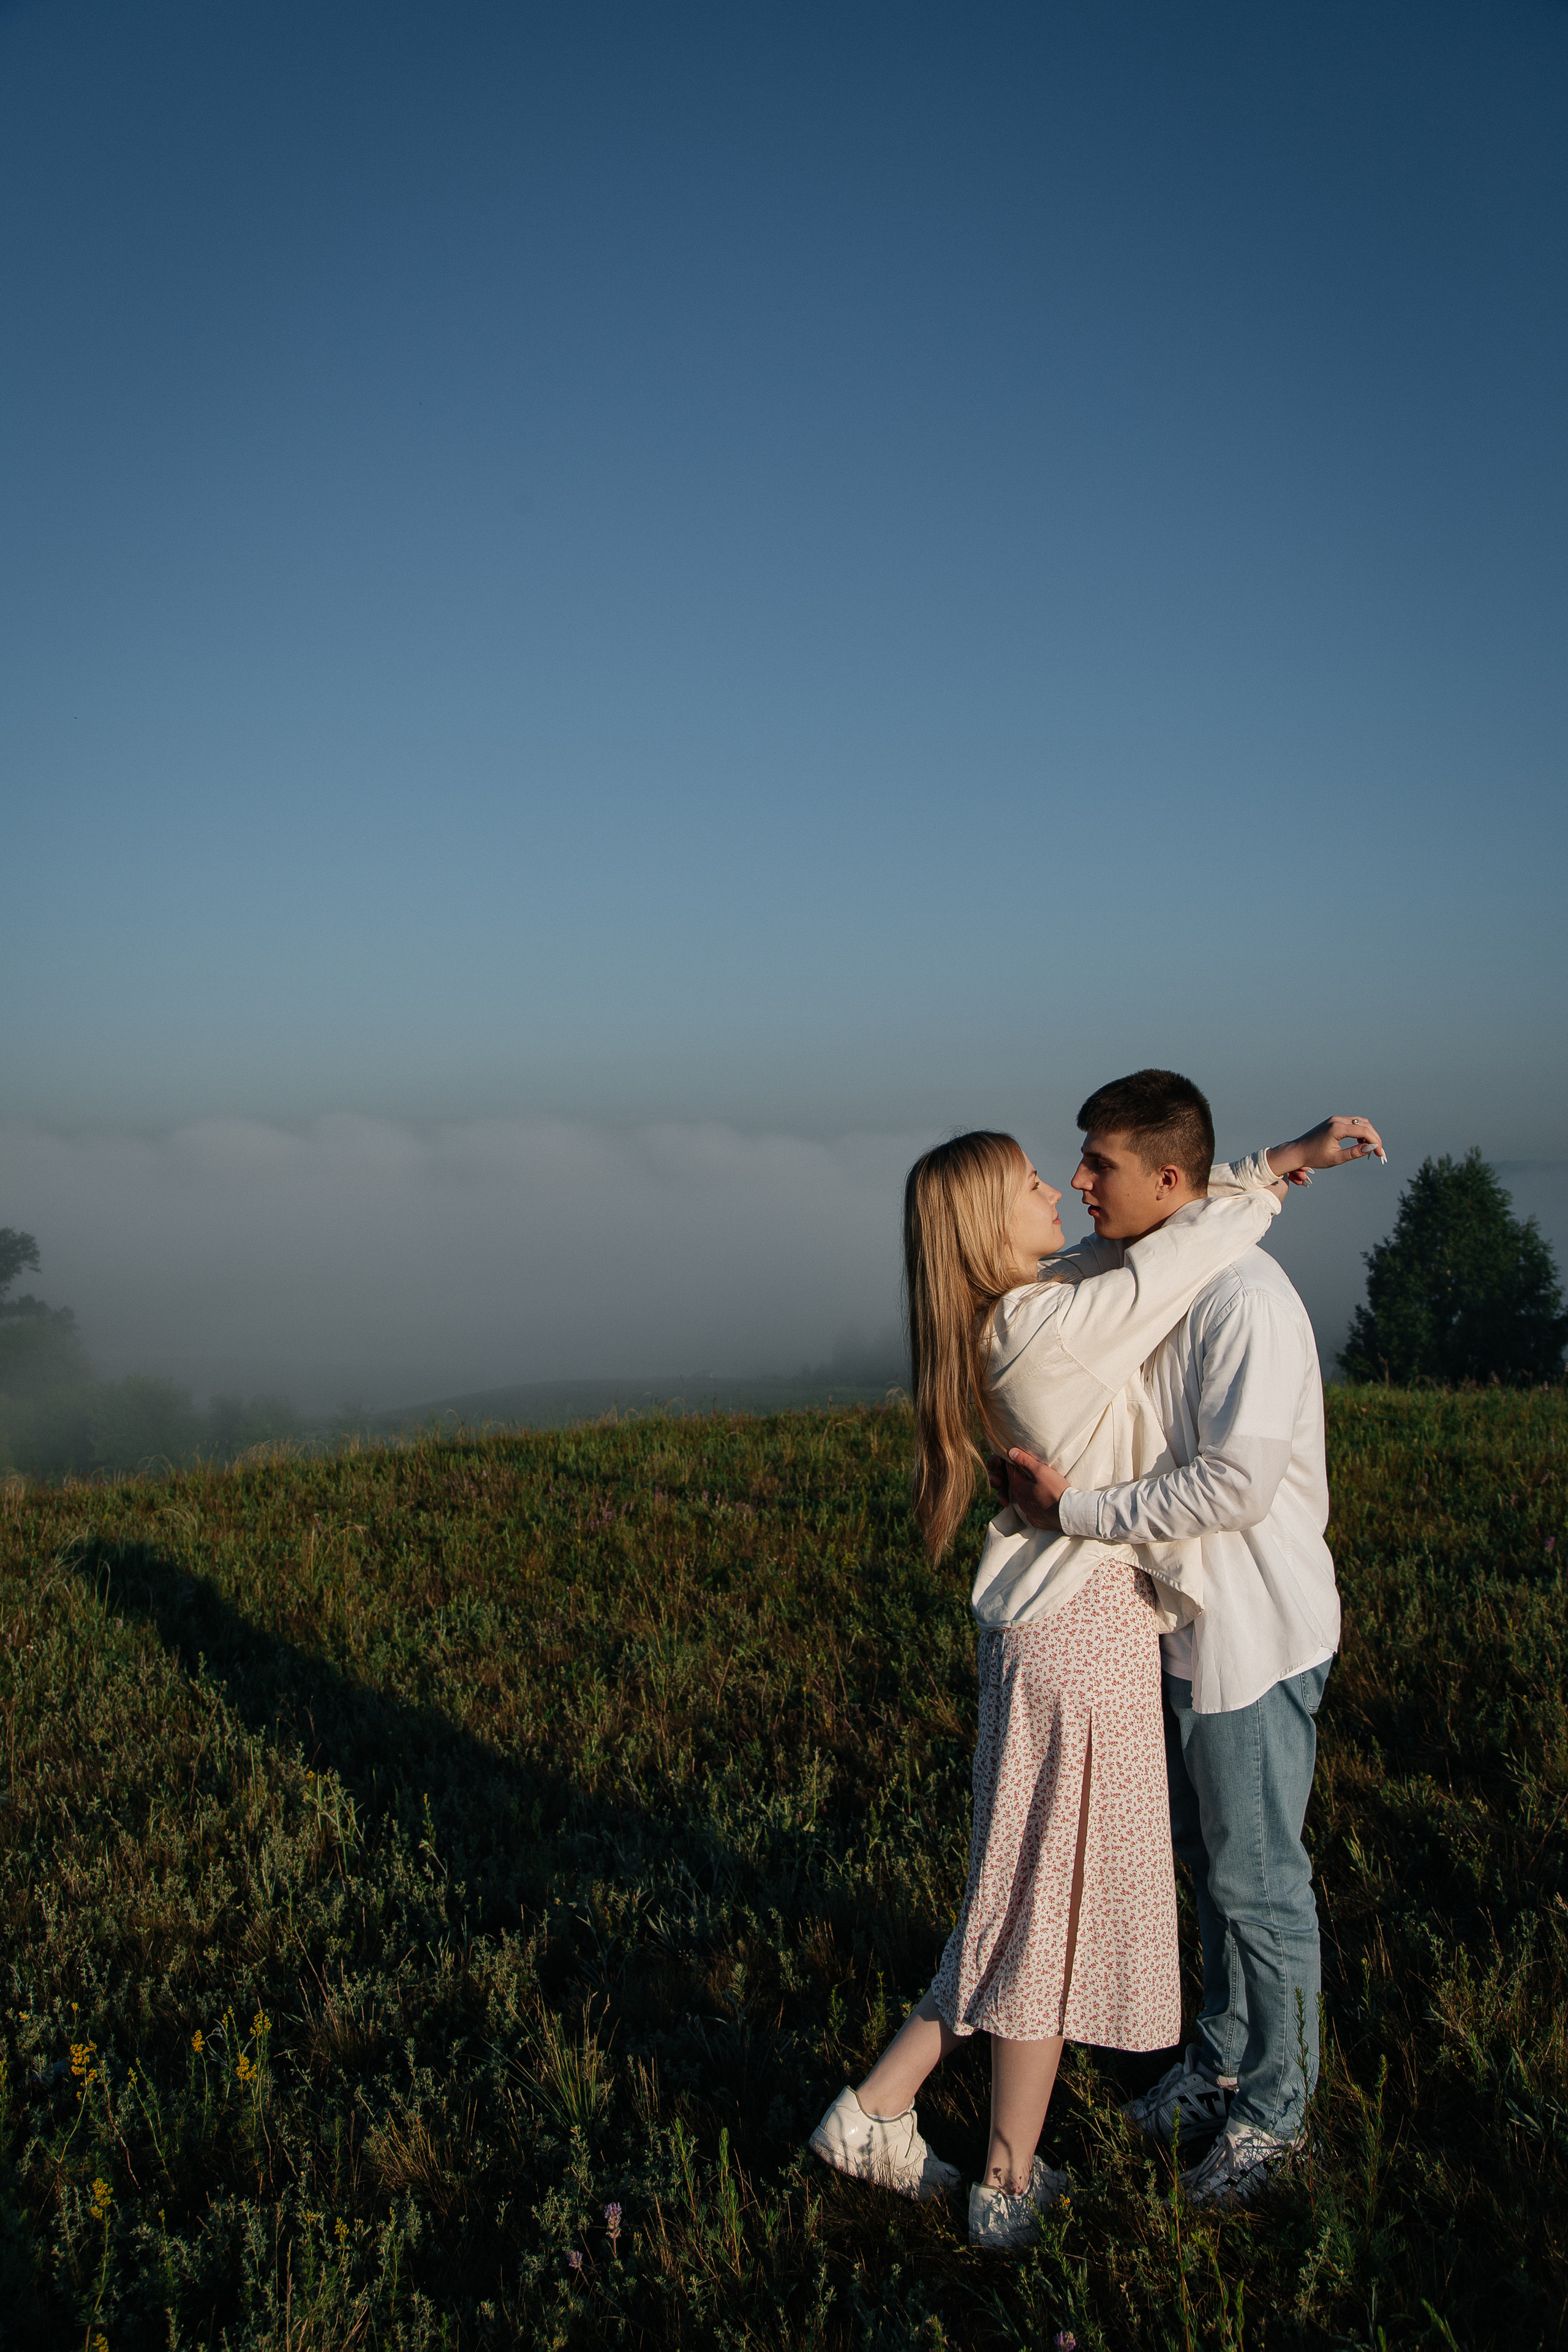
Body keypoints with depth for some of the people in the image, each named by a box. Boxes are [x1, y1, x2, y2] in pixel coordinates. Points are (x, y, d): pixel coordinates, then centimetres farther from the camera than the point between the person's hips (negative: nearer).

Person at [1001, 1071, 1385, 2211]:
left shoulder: (1247, 1299, -25)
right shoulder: (1124, 1270, 3)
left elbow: (1236, 1486, -29)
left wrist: (1076, 1508, -24)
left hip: (1257, 1632, -9)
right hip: (1181, 1617, 9)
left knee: (1258, 1877, 6)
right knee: (1207, 1856, 22)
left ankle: (1275, 2106, 25)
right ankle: (1222, 2058, 40)